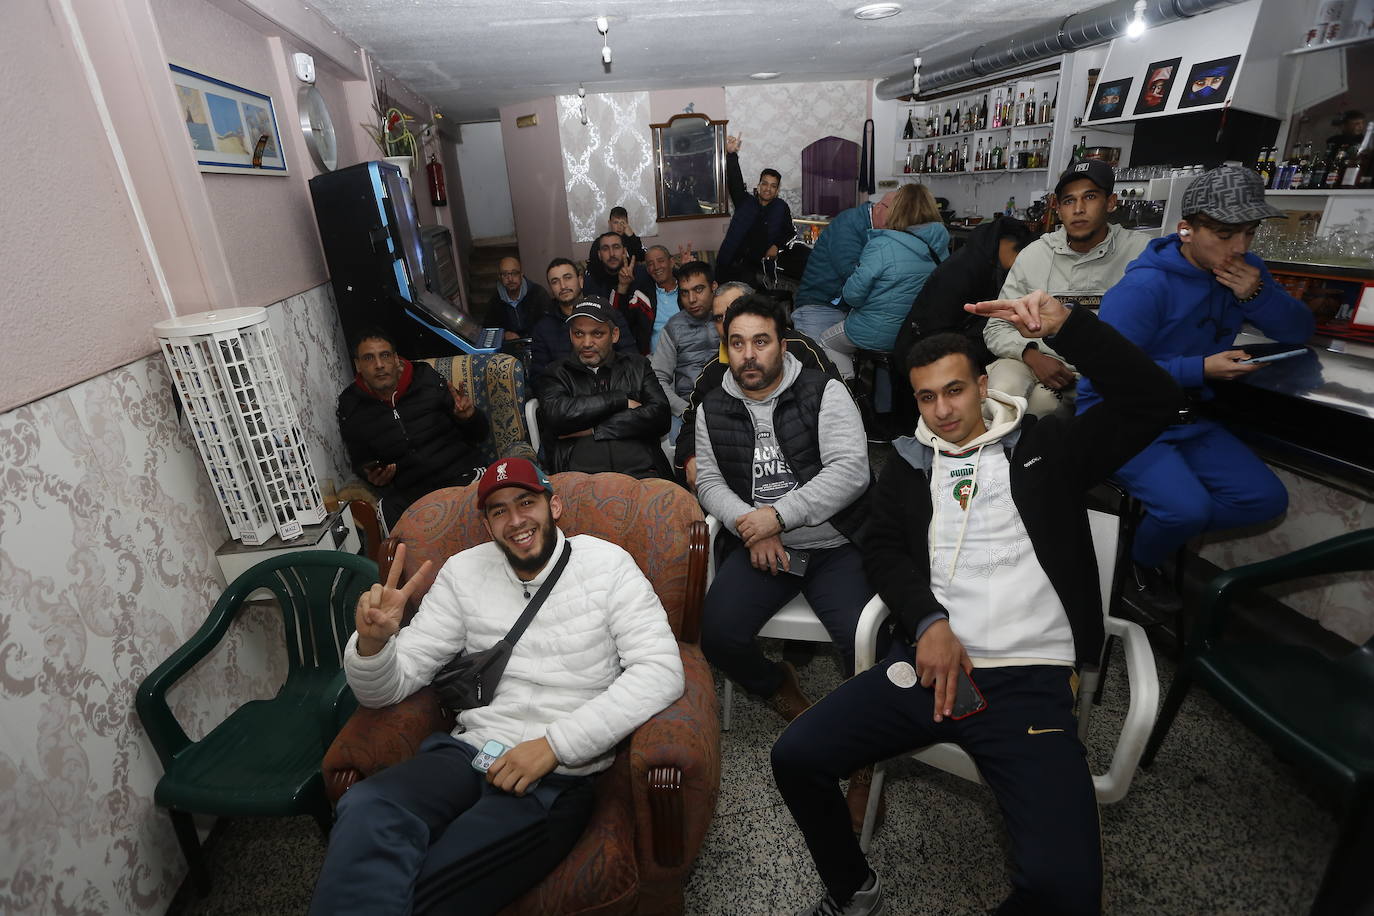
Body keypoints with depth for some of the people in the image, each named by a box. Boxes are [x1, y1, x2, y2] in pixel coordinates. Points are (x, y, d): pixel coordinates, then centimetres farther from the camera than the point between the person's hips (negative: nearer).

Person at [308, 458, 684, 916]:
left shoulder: (606, 564, -2)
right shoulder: (463, 571, 8)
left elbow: (661, 671, -12)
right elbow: (390, 685, 8)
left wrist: (553, 744, -17)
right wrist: (372, 642, -17)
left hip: (560, 774, -3)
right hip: (470, 750, 3)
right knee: (366, 810, -29)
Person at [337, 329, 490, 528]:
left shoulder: (427, 379, 2)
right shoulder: (350, 409, 5)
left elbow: (480, 435, 7)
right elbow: (360, 462, 20)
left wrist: (469, 416, -15)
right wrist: (371, 476, -3)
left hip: (462, 474, -1)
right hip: (405, 493, 1)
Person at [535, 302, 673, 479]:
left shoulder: (637, 366, 20)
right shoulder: (557, 374, 16)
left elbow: (660, 416, 4)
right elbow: (555, 415, -5)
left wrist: (593, 429, 0)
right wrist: (621, 399, 0)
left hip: (641, 472, 1)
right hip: (581, 479, 0)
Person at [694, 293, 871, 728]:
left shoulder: (824, 392, -2)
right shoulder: (712, 409, 10)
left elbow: (850, 471, -11)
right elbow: (709, 482, 10)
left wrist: (779, 516, -17)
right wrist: (750, 526, -9)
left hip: (834, 545, -2)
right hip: (758, 547, 3)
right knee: (716, 634, -17)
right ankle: (778, 687, 17)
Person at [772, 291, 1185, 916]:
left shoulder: (1047, 447, 9)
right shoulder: (909, 463, 15)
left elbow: (1154, 400, -2)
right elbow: (883, 550, 7)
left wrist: (1064, 325, -14)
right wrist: (929, 623, -10)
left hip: (1030, 681, -2)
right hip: (927, 660, 3)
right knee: (795, 757, -10)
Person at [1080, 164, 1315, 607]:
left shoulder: (1244, 271, 3)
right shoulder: (1144, 288, -22)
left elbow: (1300, 330, 6)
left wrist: (1258, 294, -14)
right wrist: (1201, 369, -26)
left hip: (1187, 417, 8)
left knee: (1267, 499, 3)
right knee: (1188, 507, -25)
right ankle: (1137, 563, 7)